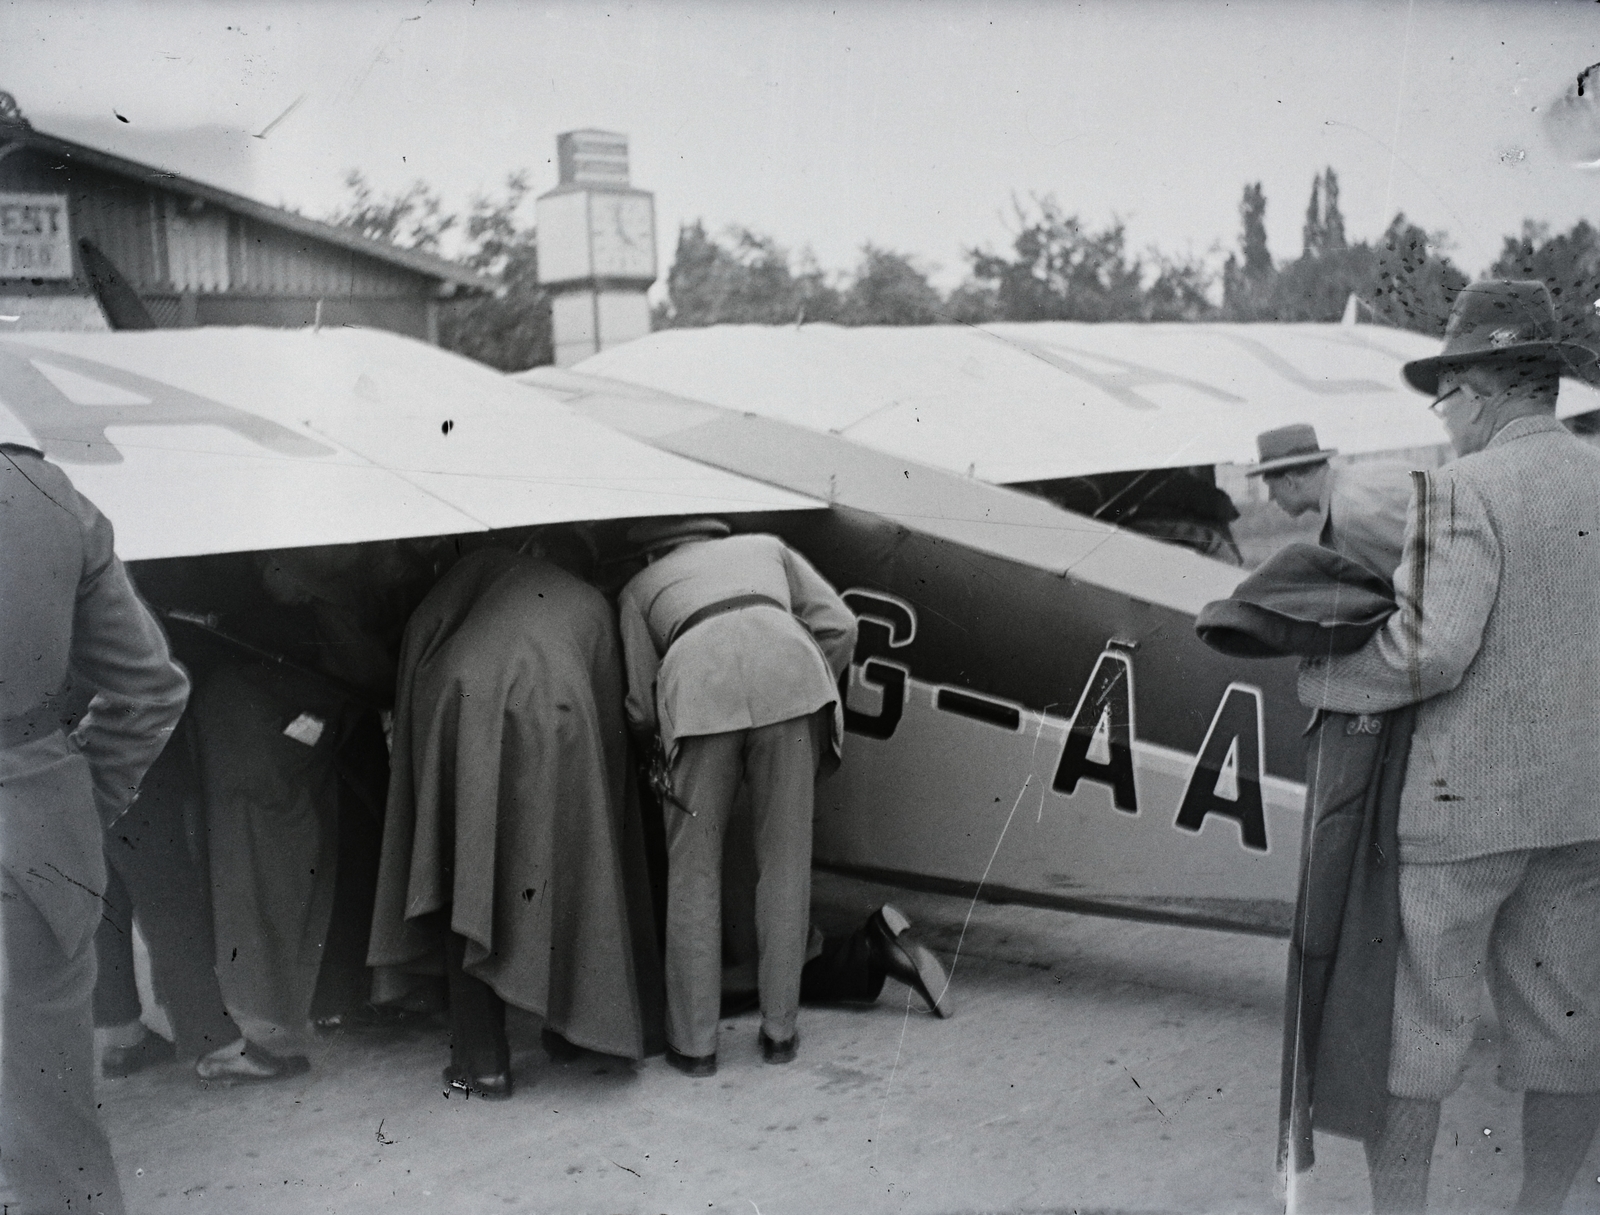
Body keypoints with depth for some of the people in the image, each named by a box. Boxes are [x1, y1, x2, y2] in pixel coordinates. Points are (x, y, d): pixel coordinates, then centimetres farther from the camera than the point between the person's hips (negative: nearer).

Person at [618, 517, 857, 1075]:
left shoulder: (639, 588, 33)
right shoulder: (766, 546, 38)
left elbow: (643, 711, 22)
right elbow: (838, 625, 22)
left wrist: (658, 733, 43)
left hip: (698, 684, -1)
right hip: (787, 676, 1)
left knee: (693, 870, 11)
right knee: (785, 862, 12)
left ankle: (693, 1042, 17)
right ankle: (779, 1030, 20)